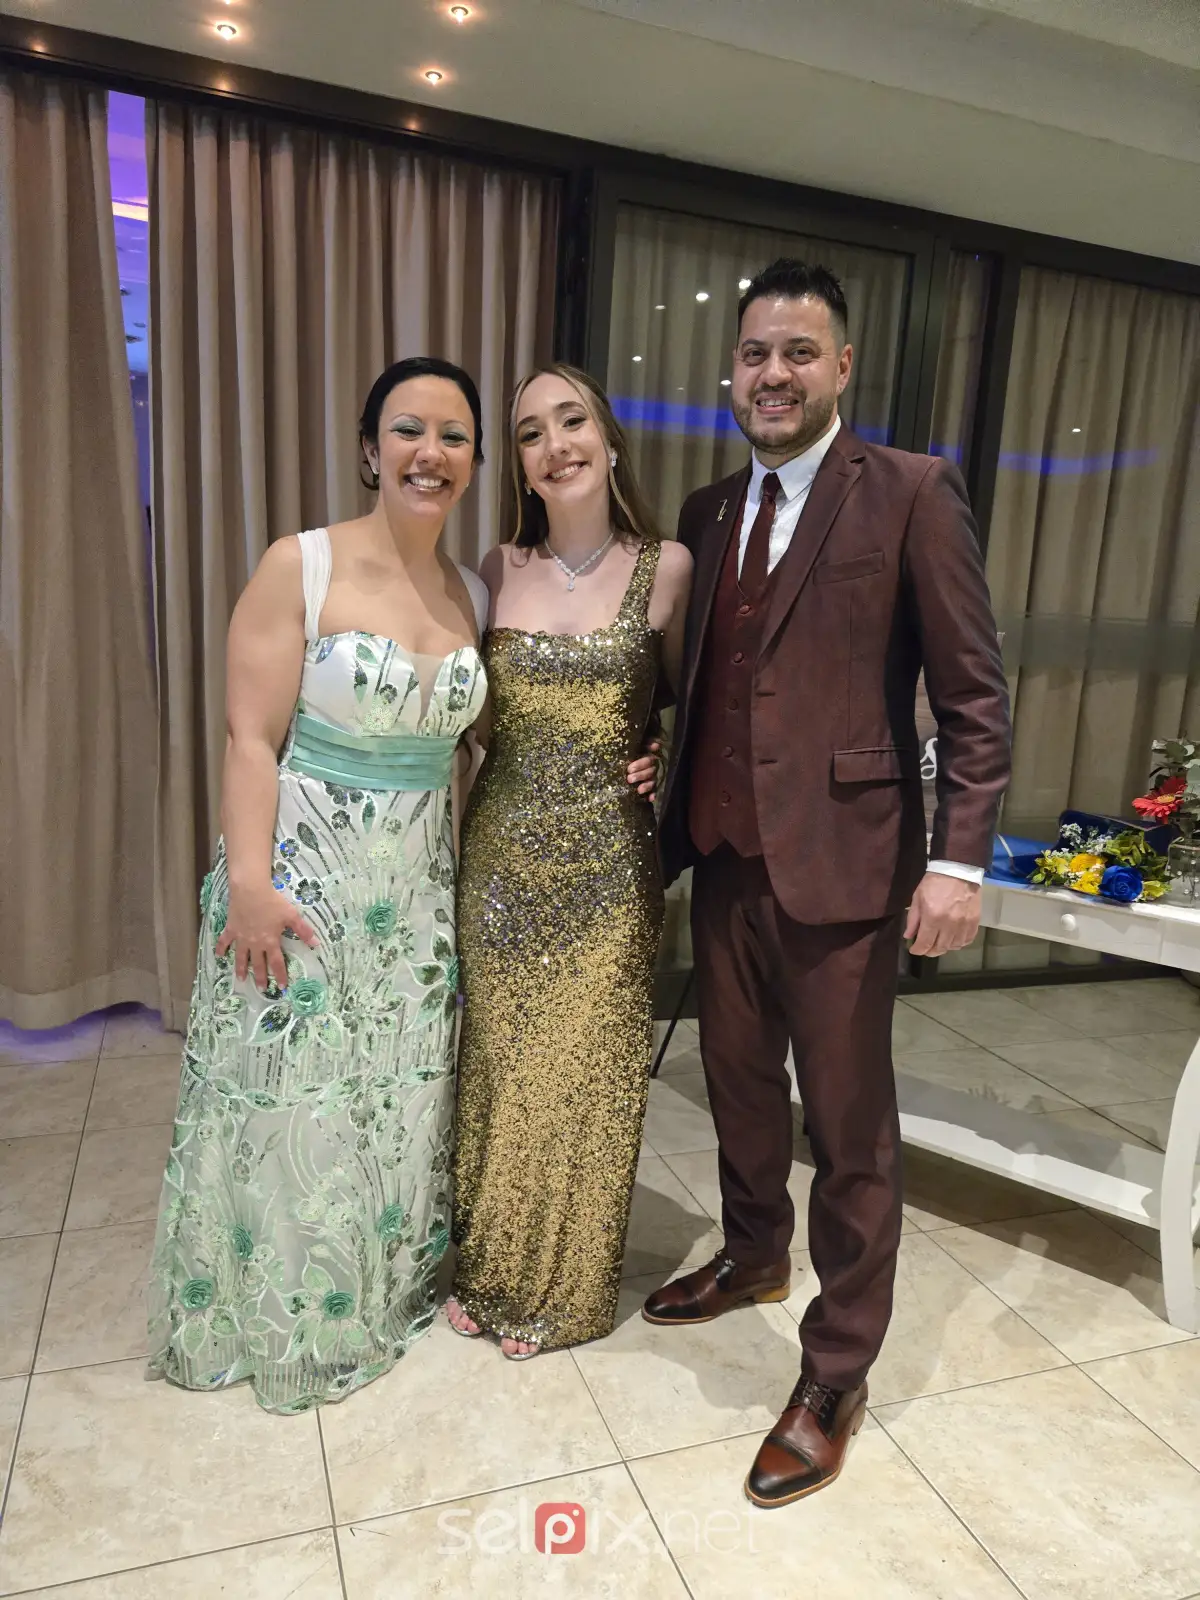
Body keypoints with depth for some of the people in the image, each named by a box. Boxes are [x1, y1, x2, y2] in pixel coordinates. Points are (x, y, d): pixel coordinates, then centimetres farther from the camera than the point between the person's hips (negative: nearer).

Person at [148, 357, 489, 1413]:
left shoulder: (475, 594, 4)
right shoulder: (301, 568, -11)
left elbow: (462, 739, 10)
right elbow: (252, 737, -13)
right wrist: (247, 883, -19)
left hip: (422, 886, 5)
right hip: (304, 871, -4)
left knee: (404, 1098, 17)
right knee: (293, 1102, 10)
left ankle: (390, 1289, 42)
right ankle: (278, 1318, 35)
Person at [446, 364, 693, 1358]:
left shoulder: (666, 566, -2)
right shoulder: (498, 571, 3)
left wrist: (660, 759, -9)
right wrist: (449, 847, 3)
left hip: (609, 862, -2)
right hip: (501, 856, 2)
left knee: (587, 1074, 8)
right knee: (496, 1069, 13)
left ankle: (566, 1287, 33)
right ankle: (489, 1270, 37)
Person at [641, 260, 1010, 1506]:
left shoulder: (911, 495, -5)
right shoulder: (707, 514, 12)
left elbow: (974, 696, -7)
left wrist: (958, 861, -13)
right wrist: (673, 815, 4)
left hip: (840, 866, -5)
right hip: (723, 858, 6)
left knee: (848, 1126, 7)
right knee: (737, 1087, 20)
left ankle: (834, 1378, 26)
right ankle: (753, 1257, 46)